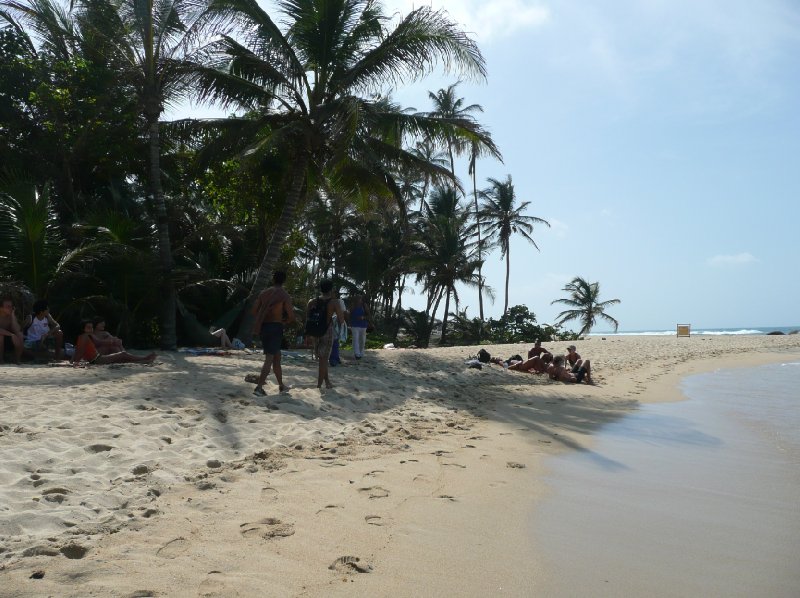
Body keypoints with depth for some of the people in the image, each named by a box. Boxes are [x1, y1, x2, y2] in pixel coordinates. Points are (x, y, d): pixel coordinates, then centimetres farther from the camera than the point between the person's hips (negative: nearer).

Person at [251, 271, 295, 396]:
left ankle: (281, 385, 25)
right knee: (270, 358, -5)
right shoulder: (284, 295, -7)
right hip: (276, 327, -6)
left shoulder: (264, 293, 9)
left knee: (277, 357, 17)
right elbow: (291, 317, -11)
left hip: (264, 326, 6)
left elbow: (254, 311, 9)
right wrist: (283, 321, 9)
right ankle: (259, 387, -13)